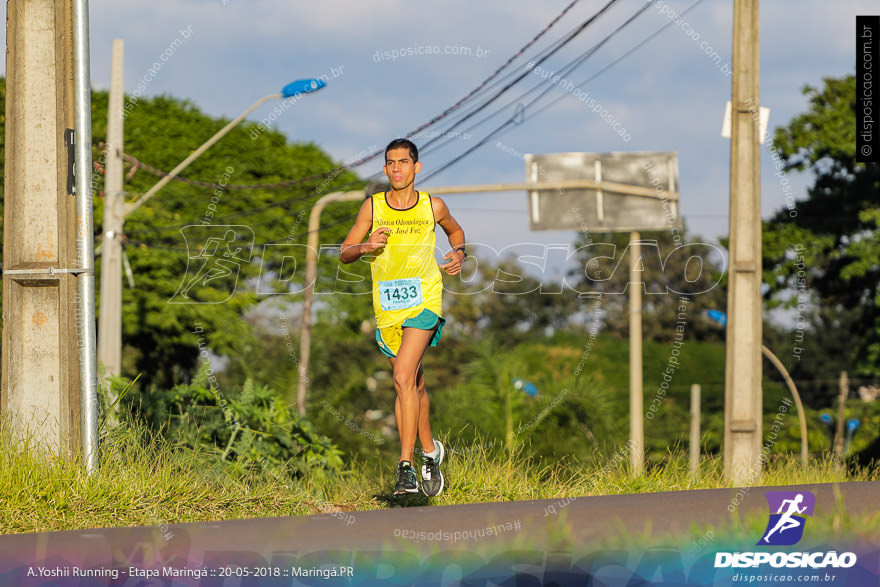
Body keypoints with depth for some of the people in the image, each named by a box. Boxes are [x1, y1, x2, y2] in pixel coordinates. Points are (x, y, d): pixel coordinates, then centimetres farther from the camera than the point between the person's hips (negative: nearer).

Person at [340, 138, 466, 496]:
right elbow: (344, 254, 4)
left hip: (424, 302, -3)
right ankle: (430, 451, 37)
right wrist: (365, 246, -17)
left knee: (403, 377, -20)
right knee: (415, 386, 15)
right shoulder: (372, 207, 2)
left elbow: (455, 231, 23)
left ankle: (406, 466, -22)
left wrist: (459, 253, 2)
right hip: (387, 308, 3)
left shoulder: (432, 207, 1)